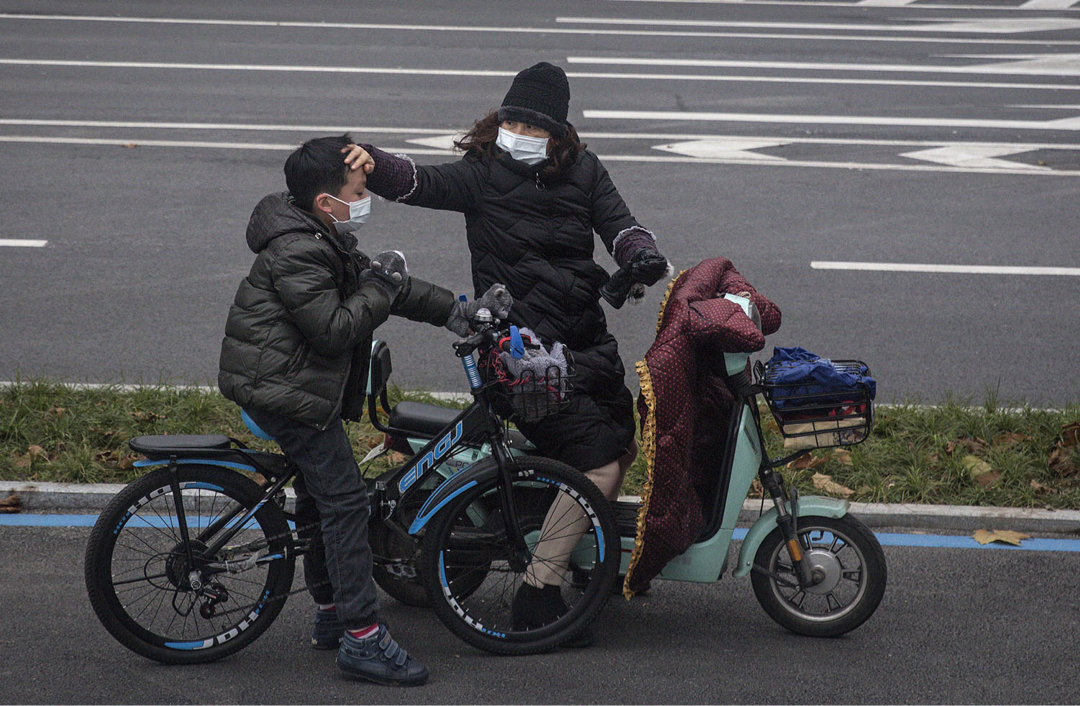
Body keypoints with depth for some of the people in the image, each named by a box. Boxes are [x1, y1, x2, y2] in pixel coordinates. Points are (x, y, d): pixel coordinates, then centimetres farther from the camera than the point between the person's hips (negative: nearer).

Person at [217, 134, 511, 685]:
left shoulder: (323, 241, 11)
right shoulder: (298, 254, -22)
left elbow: (379, 282, 16)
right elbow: (334, 330, -26)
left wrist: (458, 310, 10)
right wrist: (381, 288, -15)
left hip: (283, 387, 11)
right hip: (287, 391, -11)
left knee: (321, 496, 19)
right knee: (344, 499, -12)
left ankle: (331, 618, 31)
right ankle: (362, 640, -12)